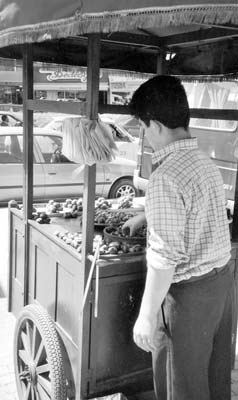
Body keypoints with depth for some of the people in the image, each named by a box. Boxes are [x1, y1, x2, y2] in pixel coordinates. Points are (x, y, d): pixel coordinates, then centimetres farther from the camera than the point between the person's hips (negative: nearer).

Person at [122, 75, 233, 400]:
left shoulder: (166, 176, -23)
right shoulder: (206, 163, 5)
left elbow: (165, 258, -24)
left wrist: (146, 316, -15)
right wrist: (142, 218, 35)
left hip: (188, 293, -8)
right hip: (222, 279, 8)